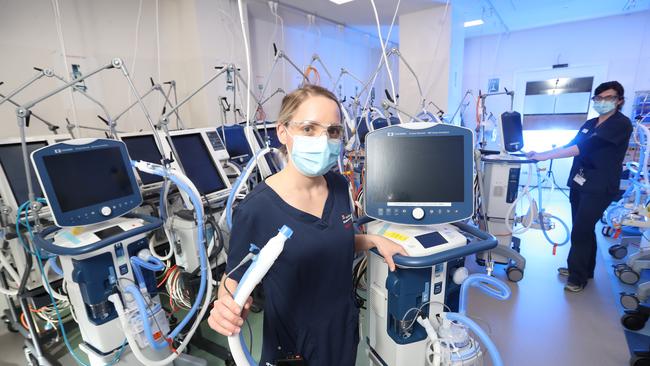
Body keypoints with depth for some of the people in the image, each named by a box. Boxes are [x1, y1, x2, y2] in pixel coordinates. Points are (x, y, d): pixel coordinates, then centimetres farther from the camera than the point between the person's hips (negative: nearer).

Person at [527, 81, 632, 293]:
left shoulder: (621, 124, -12)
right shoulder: (590, 124, 12)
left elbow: (585, 147, -24)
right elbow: (572, 144, 14)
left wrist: (546, 156, -30)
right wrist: (544, 154, -1)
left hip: (599, 188, -7)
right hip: (579, 183, 7)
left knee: (580, 231, -5)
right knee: (584, 229, 16)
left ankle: (578, 277, 9)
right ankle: (584, 269, 30)